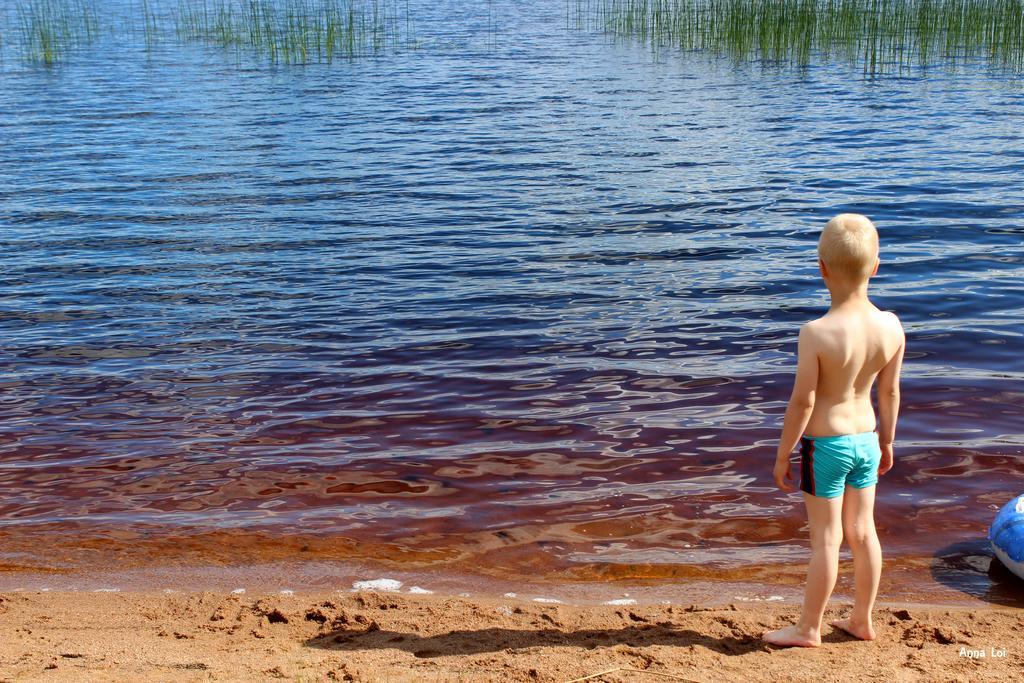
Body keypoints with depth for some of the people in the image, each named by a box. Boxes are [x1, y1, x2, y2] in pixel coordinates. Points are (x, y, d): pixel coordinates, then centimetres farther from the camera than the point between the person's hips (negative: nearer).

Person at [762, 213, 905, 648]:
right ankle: (861, 621, 31)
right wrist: (886, 441, 18)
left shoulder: (816, 334, -24)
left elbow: (802, 403, -19)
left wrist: (782, 456, -7)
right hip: (865, 438, 5)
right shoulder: (891, 326, -8)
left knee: (826, 537, 5)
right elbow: (890, 392, 3)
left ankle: (809, 628, 18)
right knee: (862, 531, 17)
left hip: (825, 443, -5)